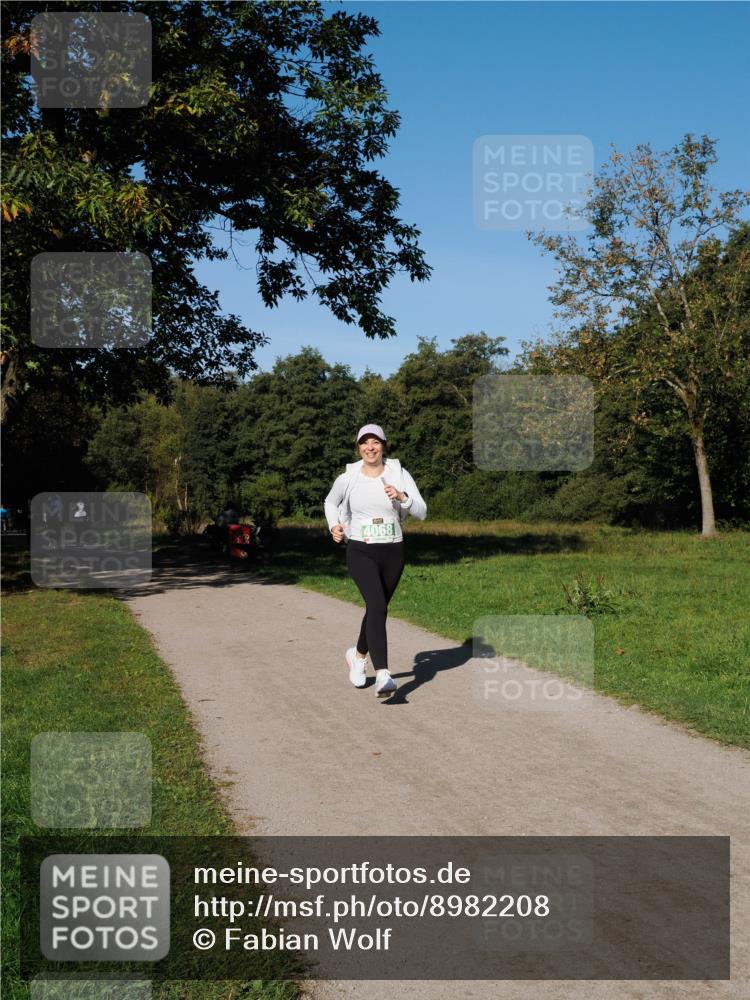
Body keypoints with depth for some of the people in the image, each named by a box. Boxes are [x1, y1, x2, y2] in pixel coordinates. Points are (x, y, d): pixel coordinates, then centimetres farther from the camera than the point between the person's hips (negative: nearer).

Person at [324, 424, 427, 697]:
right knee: (377, 607, -24)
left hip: (393, 553, 3)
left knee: (377, 610, 18)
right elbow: (330, 502, 18)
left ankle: (358, 654, 47)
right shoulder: (348, 478, -2)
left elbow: (421, 512, -8)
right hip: (360, 553, -3)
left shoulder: (399, 475, -3)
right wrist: (334, 526, 1)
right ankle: (382, 675, -30)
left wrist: (402, 497, -25)